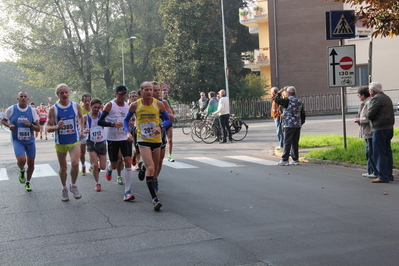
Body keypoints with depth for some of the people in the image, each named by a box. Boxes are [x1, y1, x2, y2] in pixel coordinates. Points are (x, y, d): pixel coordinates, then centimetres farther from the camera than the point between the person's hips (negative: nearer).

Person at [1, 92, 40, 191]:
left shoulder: (32, 110, -3)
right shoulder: (11, 109, -6)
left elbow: (38, 129, -1)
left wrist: (30, 125, -21)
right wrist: (9, 125, -10)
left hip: (30, 141, 2)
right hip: (17, 140, -2)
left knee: (31, 163, 7)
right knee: (22, 160, -24)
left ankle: (27, 182, 32)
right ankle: (22, 170, 13)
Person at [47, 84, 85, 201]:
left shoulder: (76, 106, -1)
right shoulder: (53, 109, -7)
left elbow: (80, 117, 21)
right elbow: (48, 127, -8)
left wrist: (81, 130, 13)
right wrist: (57, 127, -27)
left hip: (74, 140, 0)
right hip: (60, 142, 0)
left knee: (75, 163, -19)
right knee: (63, 168, 10)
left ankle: (73, 186, 5)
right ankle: (64, 189, 33)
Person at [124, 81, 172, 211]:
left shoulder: (158, 104, -4)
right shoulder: (135, 105, -6)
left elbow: (168, 120, 3)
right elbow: (126, 120, 8)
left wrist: (160, 126, -18)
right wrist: (128, 132, -10)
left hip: (156, 140, 3)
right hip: (143, 141, -3)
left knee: (155, 168, 15)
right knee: (150, 168, -18)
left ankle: (143, 166, 52)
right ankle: (154, 199, -15)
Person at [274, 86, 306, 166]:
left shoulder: (288, 100, -9)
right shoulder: (300, 101, 13)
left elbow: (277, 100, -14)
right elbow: (303, 114, 16)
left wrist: (279, 93, 2)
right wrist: (301, 123, 23)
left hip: (289, 125, -7)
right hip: (298, 125, 7)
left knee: (287, 142, -6)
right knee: (295, 143, 11)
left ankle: (284, 160, -7)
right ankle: (295, 159, 13)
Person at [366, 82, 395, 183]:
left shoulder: (376, 99, -12)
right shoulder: (387, 98, 18)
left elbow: (370, 115, -15)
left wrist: (367, 115, 5)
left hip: (380, 129, -9)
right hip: (389, 128, 9)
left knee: (379, 153, -6)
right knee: (387, 152, 13)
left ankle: (383, 176, -8)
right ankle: (389, 174, 17)